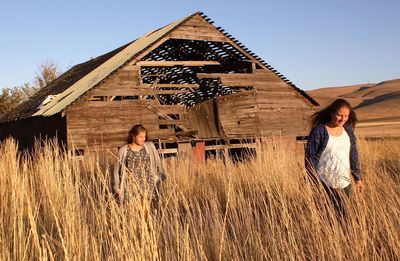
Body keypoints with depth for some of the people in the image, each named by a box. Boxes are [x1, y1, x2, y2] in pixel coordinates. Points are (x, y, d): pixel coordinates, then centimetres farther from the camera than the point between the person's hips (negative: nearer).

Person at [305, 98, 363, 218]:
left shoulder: (348, 130, 7)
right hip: (325, 183, -5)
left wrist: (358, 178, 14)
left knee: (342, 214, 9)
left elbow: (353, 155, 14)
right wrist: (314, 182, -10)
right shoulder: (319, 131, -9)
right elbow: (310, 158, -8)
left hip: (344, 183, 5)